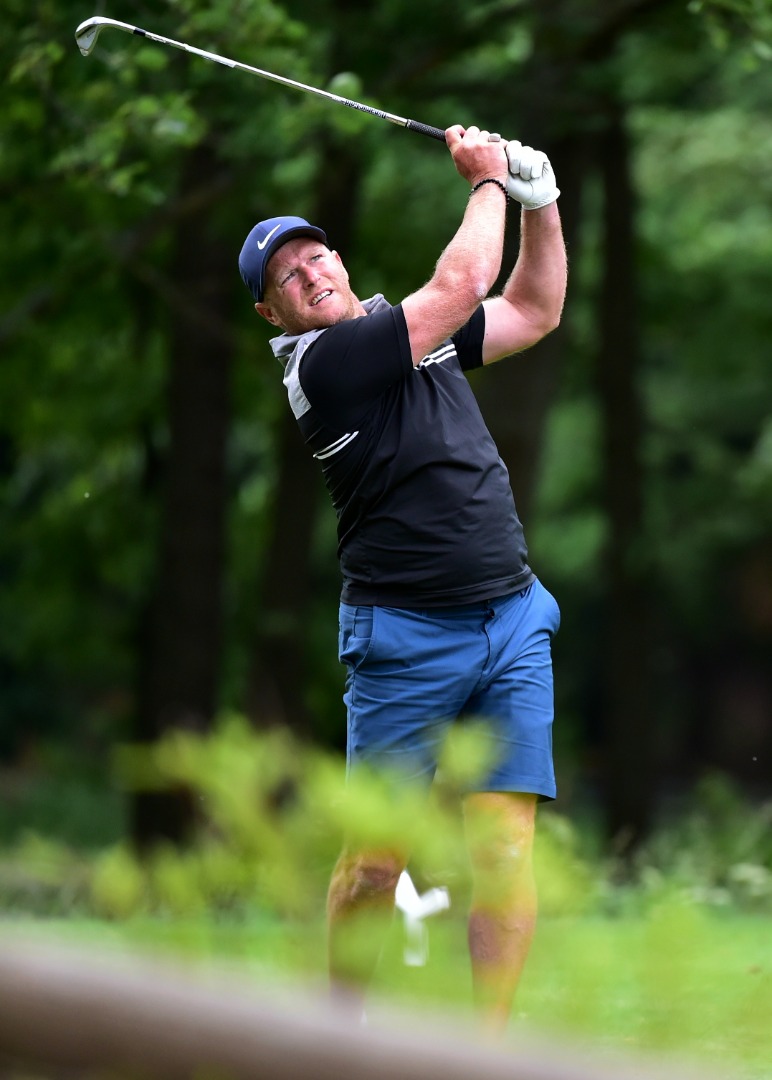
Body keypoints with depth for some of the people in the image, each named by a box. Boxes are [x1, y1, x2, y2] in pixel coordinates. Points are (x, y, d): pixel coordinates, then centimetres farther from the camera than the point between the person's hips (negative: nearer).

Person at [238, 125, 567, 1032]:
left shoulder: (414, 332, 16)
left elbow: (535, 310, 26)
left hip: (512, 621, 6)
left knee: (505, 840, -5)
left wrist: (540, 202, 13)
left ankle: (490, 1037, -6)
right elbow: (461, 284, -11)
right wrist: (489, 182, 4)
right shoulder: (321, 362, -9)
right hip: (405, 639, -6)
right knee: (379, 852, -5)